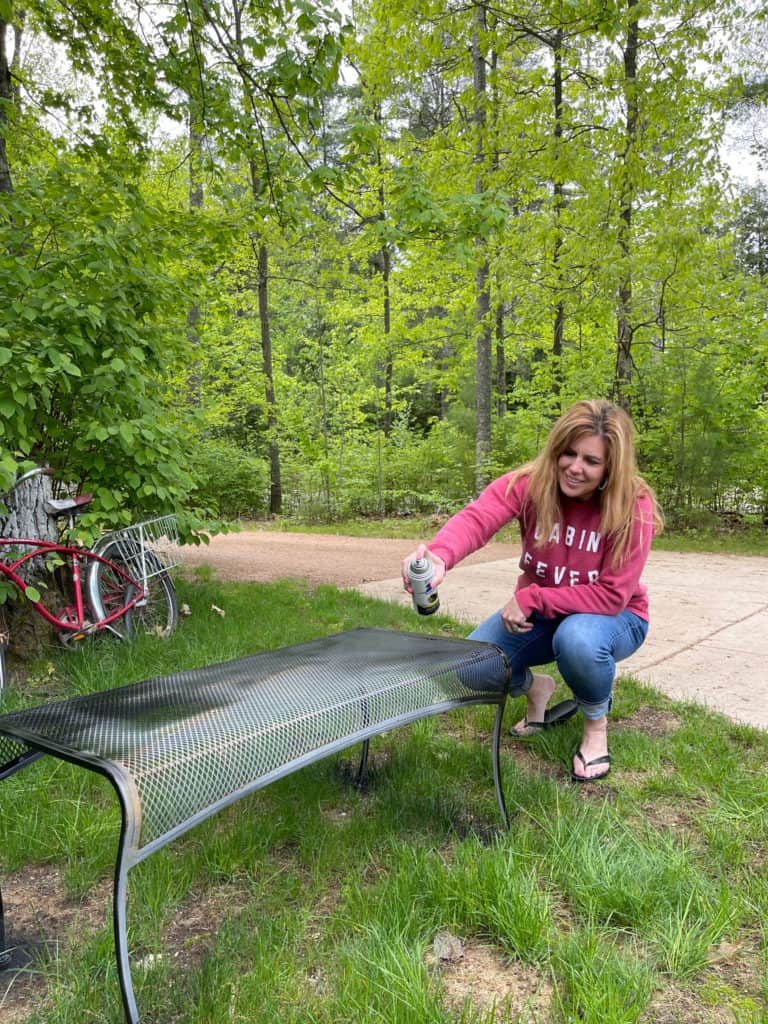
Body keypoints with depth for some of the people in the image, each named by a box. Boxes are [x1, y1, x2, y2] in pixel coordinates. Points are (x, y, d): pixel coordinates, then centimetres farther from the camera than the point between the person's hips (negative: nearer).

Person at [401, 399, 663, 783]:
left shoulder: (634, 508, -24)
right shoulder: (529, 483, -19)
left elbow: (611, 596, -24)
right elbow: (476, 518, -40)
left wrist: (531, 597, -30)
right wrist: (439, 555, -62)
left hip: (612, 618, -3)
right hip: (539, 612, 3)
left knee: (578, 639, -38)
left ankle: (596, 725, -3)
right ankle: (536, 688, 18)